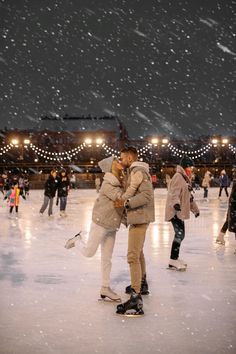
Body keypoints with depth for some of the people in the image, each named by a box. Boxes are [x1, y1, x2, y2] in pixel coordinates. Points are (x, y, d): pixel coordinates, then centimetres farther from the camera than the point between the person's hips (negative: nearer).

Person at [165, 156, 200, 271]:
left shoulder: (185, 178, 18)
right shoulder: (178, 176, -12)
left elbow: (188, 196, 27)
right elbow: (174, 192, -25)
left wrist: (195, 209, 32)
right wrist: (176, 203, -43)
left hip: (180, 212, 10)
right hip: (175, 211, -10)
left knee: (180, 235, 13)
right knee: (179, 234, -12)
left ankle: (175, 258, 24)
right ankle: (173, 261, -8)